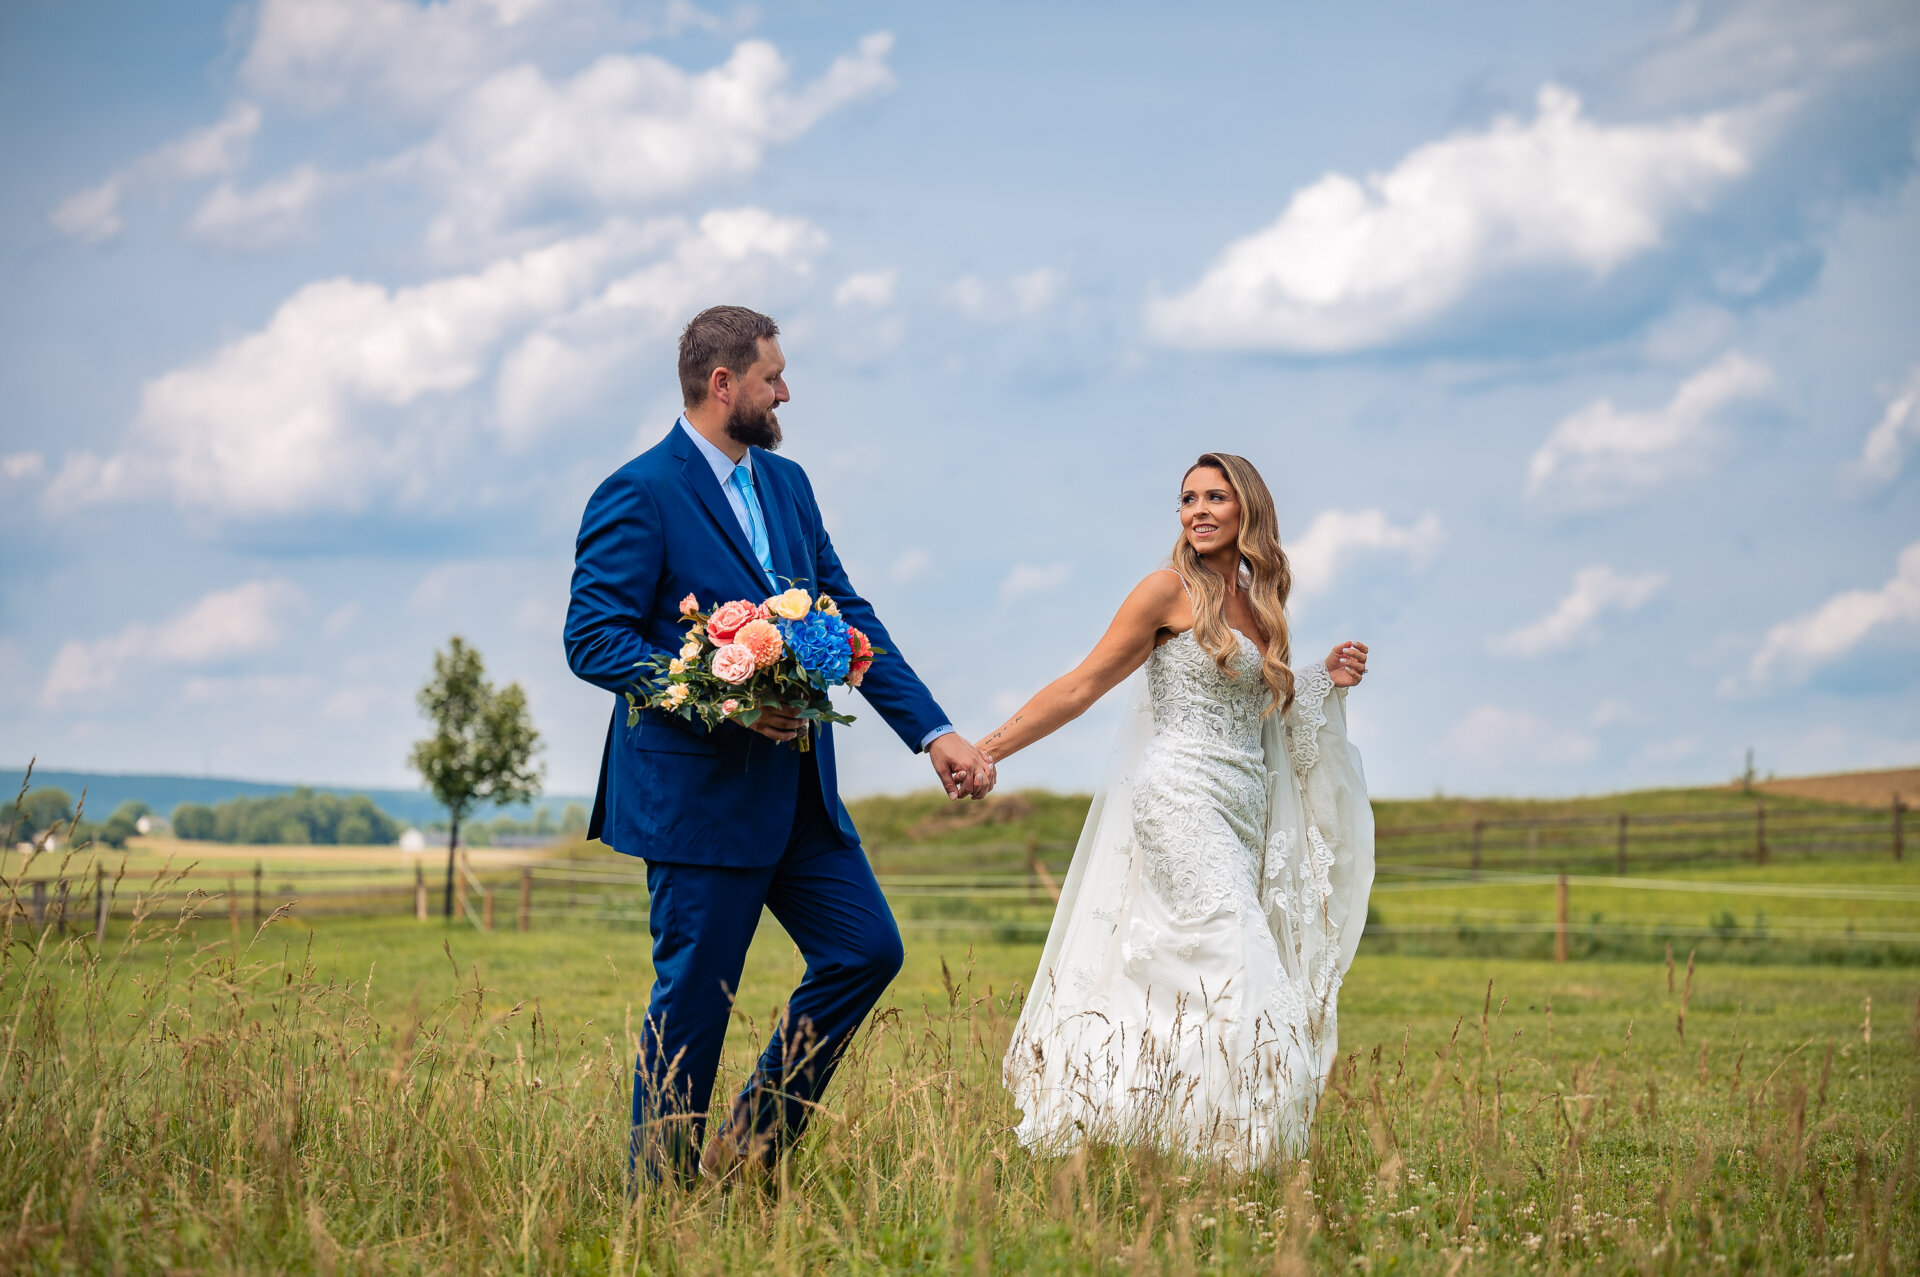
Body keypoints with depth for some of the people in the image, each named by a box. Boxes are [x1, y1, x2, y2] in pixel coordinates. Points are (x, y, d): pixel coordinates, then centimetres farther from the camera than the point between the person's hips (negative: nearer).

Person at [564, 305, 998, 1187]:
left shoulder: (786, 484, 14)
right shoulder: (639, 495, -10)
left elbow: (849, 620, 13)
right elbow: (593, 639, -16)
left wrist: (934, 733, 5)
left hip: (798, 789, 8)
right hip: (698, 792, -8)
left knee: (867, 950, 5)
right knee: (693, 1001, -1)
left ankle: (748, 1151, 17)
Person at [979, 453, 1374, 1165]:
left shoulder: (1258, 606, 17)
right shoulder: (1172, 591, -3)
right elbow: (1084, 687, -3)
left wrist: (1324, 680, 10)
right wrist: (987, 751, -8)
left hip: (1245, 813, 7)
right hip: (1181, 801, -7)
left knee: (1166, 981, 4)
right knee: (1228, 972, -16)